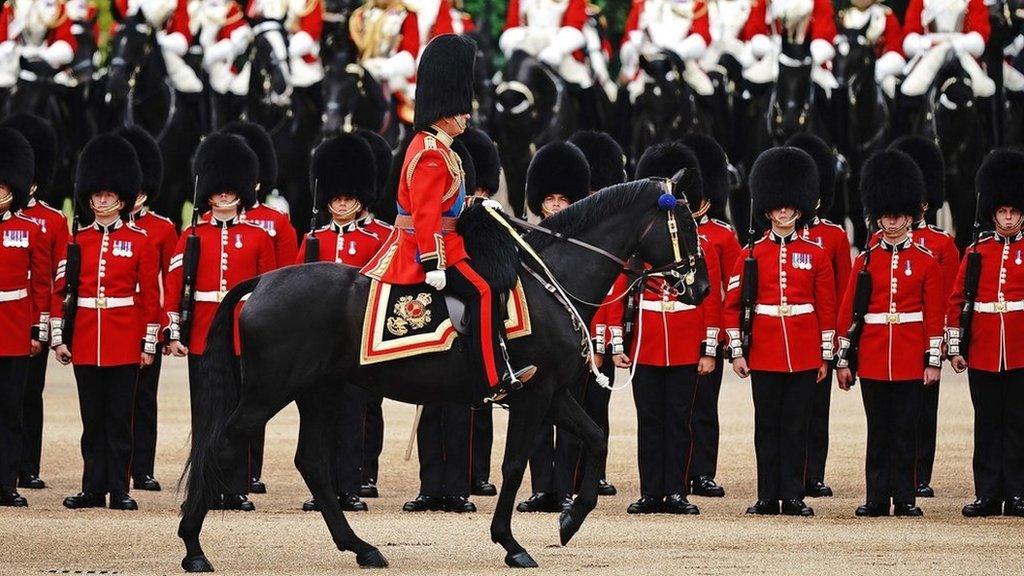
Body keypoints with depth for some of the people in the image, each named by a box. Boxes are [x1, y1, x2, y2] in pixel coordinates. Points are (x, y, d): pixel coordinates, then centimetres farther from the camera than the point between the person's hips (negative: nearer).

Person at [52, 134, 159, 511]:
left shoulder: (139, 241, 1)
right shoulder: (77, 240, 7)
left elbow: (150, 296, 1)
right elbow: (59, 291, 8)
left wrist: (149, 344, -2)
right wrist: (58, 338, 2)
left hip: (124, 344, -2)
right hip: (85, 343, 2)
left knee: (119, 418, 0)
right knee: (93, 419, 6)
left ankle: (119, 490, 4)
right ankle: (94, 489, 10)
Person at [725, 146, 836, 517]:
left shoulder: (816, 255, 4)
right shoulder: (752, 254, 3)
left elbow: (827, 307, 6)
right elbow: (732, 305, 4)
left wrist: (825, 356, 3)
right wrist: (736, 351, -1)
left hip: (804, 355, 0)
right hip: (764, 353, 0)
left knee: (796, 426, 2)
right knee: (767, 426, 4)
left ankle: (793, 496, 6)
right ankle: (768, 497, 8)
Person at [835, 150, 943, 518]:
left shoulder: (925, 262, 3)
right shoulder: (866, 261, 5)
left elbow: (934, 316, 3)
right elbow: (847, 313, 6)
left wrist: (933, 360, -2)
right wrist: (843, 359, 3)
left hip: (910, 359, -1)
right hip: (872, 359, 1)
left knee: (905, 429, 2)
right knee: (879, 430, 4)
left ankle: (905, 499, 6)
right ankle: (877, 498, 7)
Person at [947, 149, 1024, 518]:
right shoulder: (977, 252, 7)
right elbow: (956, 302, 8)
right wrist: (955, 347, 4)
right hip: (983, 355, 2)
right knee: (987, 424, 6)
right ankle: (988, 494, 9)